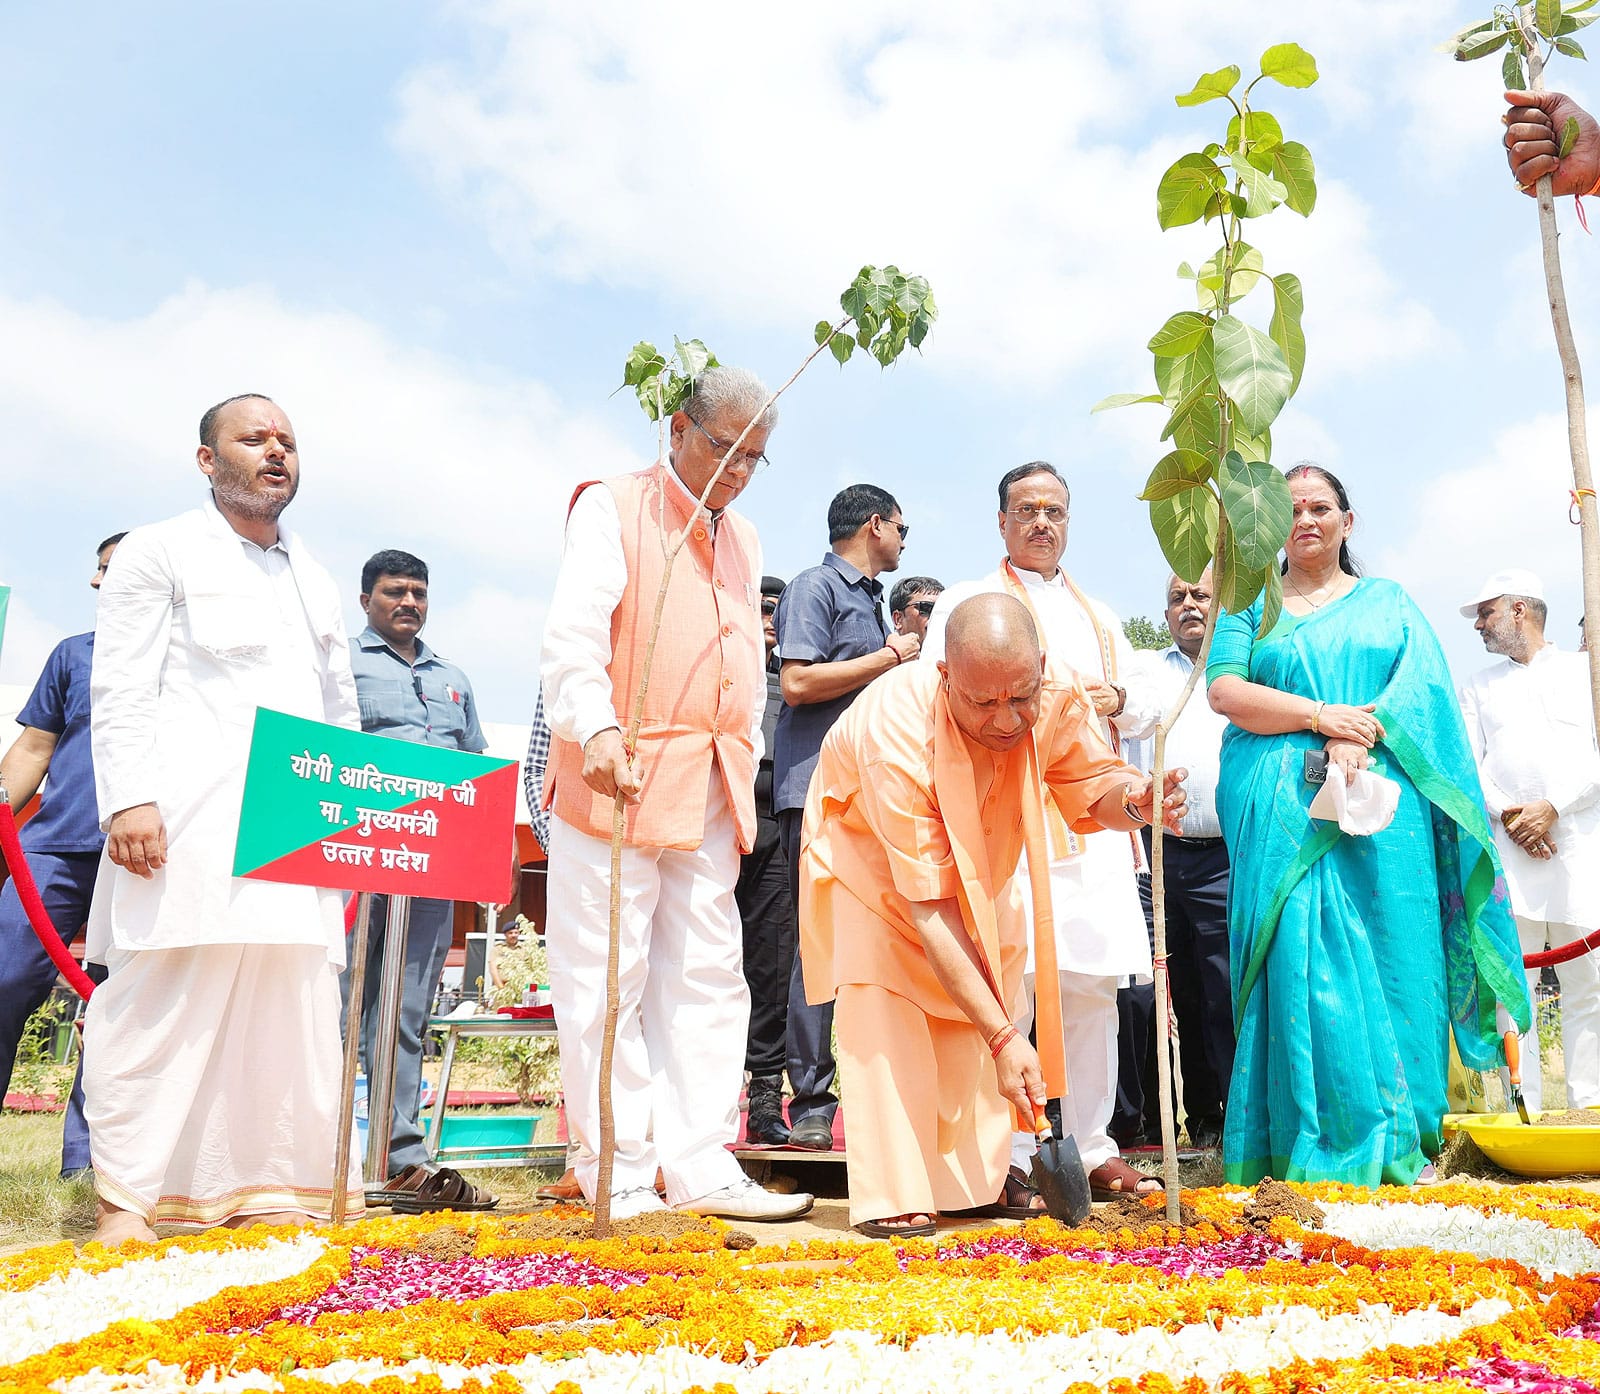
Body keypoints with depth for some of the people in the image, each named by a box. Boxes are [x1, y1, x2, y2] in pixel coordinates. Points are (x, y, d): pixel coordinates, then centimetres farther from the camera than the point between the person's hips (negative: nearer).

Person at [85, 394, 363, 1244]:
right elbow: (119, 689, -2)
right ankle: (128, 1198, 2)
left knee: (295, 1003, 2)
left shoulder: (315, 581, 24)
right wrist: (128, 798, -14)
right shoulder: (160, 553, 8)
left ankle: (268, 1187, 11)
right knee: (163, 997, -7)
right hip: (190, 822, -5)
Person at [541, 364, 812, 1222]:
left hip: (709, 790, 7)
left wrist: (744, 763, 14)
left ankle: (699, 1167, 12)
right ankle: (620, 1179, 5)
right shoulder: (612, 508, 0)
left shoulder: (742, 540, 21)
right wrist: (595, 729, -30)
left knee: (707, 977, 5)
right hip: (617, 775, -6)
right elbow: (573, 631, -14)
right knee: (606, 980, -3)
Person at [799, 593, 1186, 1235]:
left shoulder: (1058, 689, -31)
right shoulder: (896, 735, -44)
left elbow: (1094, 785, -15)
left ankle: (979, 1176, 14)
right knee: (881, 998, -18)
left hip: (979, 856, 5)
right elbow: (930, 913, -41)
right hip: (866, 847, -5)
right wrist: (1005, 1036, -43)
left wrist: (1135, 798, -41)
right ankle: (892, 1197, -12)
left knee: (989, 990, 2)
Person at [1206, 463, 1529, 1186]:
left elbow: (1423, 684, 3)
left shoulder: (1387, 602, 18)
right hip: (1283, 810, -1)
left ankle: (1398, 1142, 6)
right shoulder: (1253, 606, 15)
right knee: (1302, 956, -8)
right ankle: (1321, 1145, -2)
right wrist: (1322, 716, -12)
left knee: (1390, 956, -4)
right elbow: (1224, 689, 0)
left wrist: (1359, 740, -15)